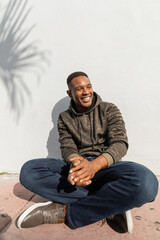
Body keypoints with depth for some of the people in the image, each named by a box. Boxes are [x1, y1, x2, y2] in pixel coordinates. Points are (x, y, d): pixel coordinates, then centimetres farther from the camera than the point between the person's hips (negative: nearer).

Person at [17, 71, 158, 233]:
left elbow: (120, 143, -9)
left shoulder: (109, 110, 3)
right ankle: (109, 208, -24)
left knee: (146, 182, -35)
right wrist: (76, 162, -29)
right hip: (77, 168, 3)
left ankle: (64, 212, -23)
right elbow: (67, 148, -1)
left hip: (105, 166, -2)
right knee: (28, 170, -24)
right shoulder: (64, 118, 10)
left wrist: (95, 164, -30)